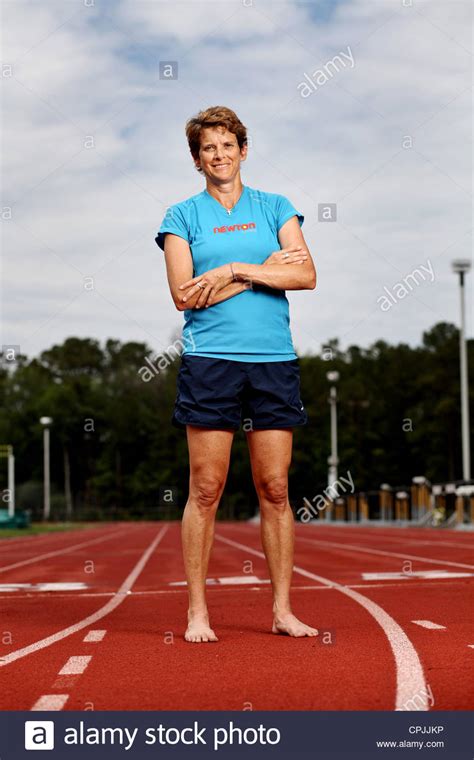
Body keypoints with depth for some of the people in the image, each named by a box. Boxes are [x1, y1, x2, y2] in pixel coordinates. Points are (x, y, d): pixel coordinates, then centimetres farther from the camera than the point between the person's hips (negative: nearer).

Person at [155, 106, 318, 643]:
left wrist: (235, 270, -9)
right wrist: (265, 270, -5)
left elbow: (306, 275, -1)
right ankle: (197, 612, 6)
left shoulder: (275, 208, 13)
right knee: (206, 489, -2)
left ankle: (282, 609, 11)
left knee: (275, 489, 3)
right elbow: (184, 295, -5)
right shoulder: (182, 216, 7)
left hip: (275, 361, 2)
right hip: (209, 361, -2)